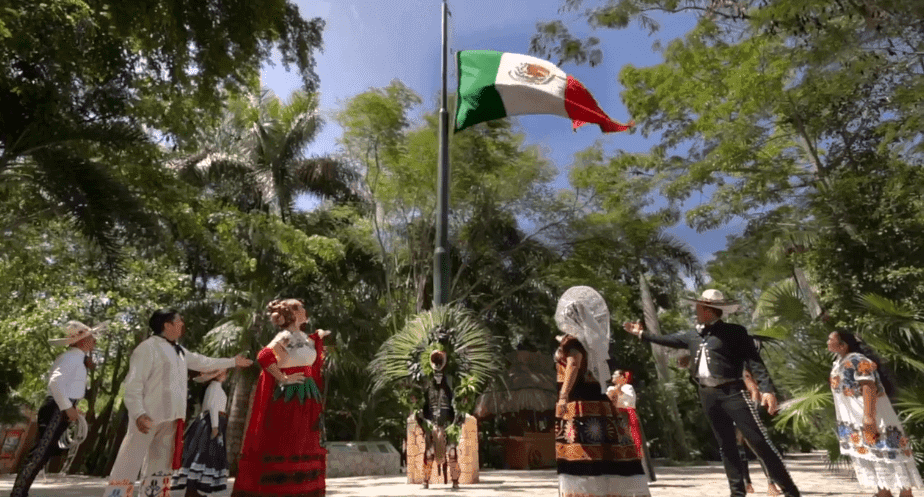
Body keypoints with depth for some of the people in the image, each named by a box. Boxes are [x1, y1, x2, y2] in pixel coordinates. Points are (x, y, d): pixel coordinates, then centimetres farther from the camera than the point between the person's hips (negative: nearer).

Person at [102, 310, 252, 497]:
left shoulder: (179, 351, 15)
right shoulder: (148, 348, -11)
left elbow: (203, 362, 28)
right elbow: (134, 383, -16)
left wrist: (233, 362, 34)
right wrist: (138, 413, -25)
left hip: (171, 419, 8)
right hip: (148, 418, -8)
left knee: (161, 468, 14)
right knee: (128, 466, -5)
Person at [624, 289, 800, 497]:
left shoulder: (734, 332, -4)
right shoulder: (693, 336, 13)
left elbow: (754, 361, -8)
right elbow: (668, 340, 26)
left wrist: (767, 389, -19)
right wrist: (642, 333, 30)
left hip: (731, 392, -5)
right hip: (708, 396, 6)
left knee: (759, 440, -6)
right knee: (726, 445, 11)